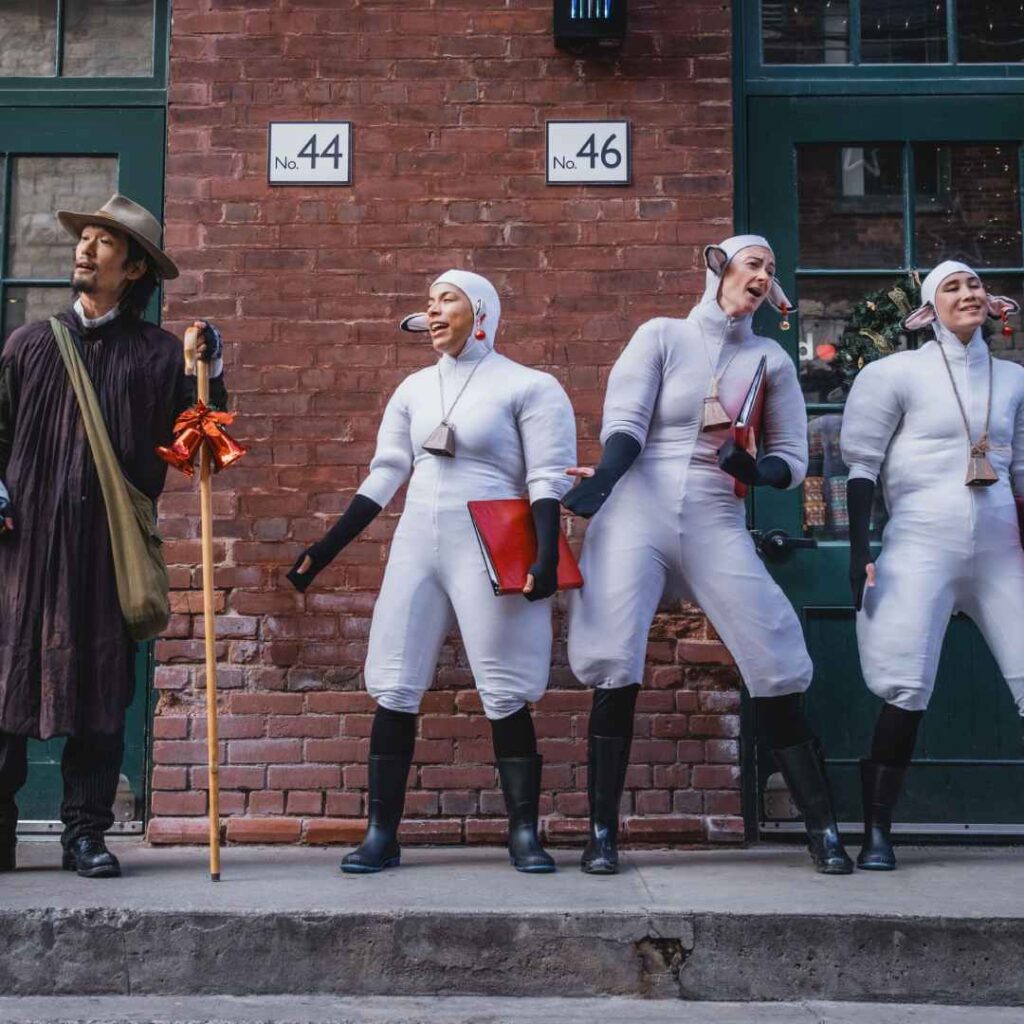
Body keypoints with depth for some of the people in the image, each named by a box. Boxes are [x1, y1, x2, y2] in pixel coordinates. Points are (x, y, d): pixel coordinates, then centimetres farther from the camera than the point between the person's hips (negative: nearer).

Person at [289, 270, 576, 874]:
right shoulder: (415, 389, 14)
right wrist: (325, 550, 10)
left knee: (505, 698, -2)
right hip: (417, 547, 5)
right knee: (395, 691, 2)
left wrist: (547, 554, -21)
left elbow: (549, 479, -7)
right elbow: (383, 478, 14)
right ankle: (382, 835, 10)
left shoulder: (529, 387, -1)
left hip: (490, 553, -5)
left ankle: (525, 835, 10)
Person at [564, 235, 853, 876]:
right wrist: (602, 480, -26)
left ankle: (824, 829, 9)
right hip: (637, 512, -2)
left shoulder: (771, 360, 12)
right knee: (615, 669, -8)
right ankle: (603, 831, 4)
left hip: (718, 523, 2)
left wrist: (754, 471, -12)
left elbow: (793, 460, 12)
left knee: (775, 672, -3)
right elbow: (623, 423, -5)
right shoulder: (662, 336, 6)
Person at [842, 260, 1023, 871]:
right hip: (921, 545, -4)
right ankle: (877, 835, 0)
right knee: (908, 692, -10)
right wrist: (861, 548, -9)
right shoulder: (897, 373, 1)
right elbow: (862, 464, -1)